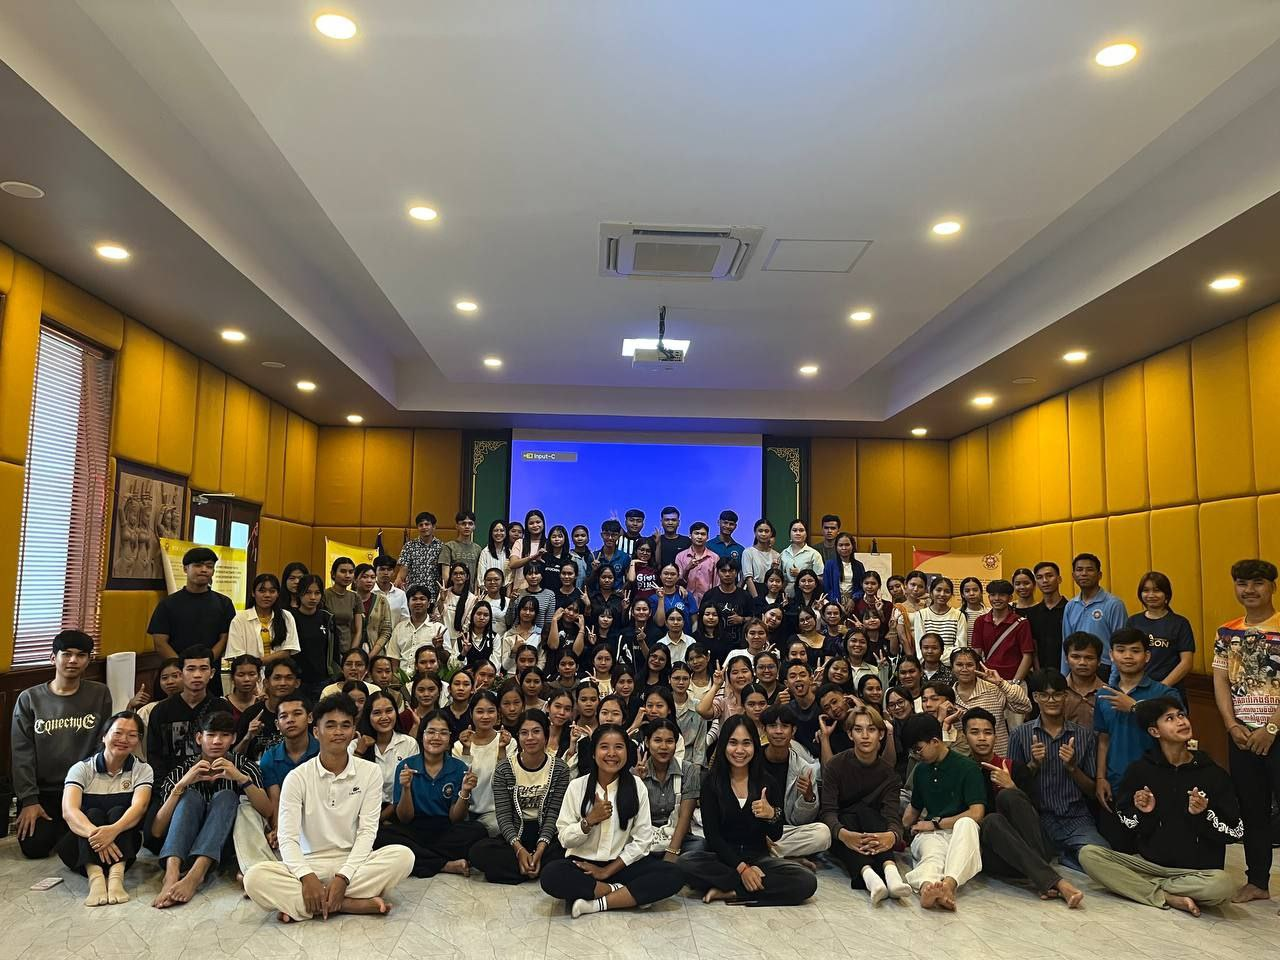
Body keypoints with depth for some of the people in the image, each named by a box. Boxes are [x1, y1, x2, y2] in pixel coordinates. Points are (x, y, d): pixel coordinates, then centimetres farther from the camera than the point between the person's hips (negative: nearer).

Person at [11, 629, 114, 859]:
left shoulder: (100, 694, 0)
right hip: (43, 791, 0)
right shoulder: (29, 698, 0)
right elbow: (22, 753, -2)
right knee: (33, 847, -16)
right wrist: (29, 800, -9)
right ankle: (57, 825, 19)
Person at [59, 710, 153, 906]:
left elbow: (138, 807, -18)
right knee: (93, 814, -26)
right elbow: (68, 810, -19)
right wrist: (94, 833, -40)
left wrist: (113, 830, -40)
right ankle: (94, 874, -48)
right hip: (81, 847, 0)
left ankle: (117, 873, -46)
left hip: (124, 844, 0)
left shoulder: (142, 770, 2)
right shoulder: (82, 769, -1)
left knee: (118, 812, -25)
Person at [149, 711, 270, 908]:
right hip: (184, 846, 0)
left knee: (225, 796, -24)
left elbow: (267, 811, -12)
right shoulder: (183, 770, 3)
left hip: (226, 844, 0)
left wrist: (241, 779, -26)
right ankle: (172, 874, -44)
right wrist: (181, 784, -20)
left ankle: (194, 876, -43)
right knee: (190, 796, -22)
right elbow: (156, 831, -8)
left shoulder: (244, 766, 4)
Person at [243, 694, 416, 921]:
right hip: (311, 863, 0)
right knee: (255, 878, -29)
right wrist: (307, 877, -27)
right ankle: (355, 904, -27)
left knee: (403, 856, -29)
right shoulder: (297, 778, -1)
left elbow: (367, 831, -5)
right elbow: (287, 838, -8)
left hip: (353, 862, 0)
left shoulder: (369, 772, 1)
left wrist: (343, 877, -21)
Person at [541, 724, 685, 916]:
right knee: (550, 875, -32)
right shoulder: (577, 786, -2)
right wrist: (589, 821, -19)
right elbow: (564, 839, -2)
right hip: (582, 864, 0)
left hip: (622, 864, 1)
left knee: (673, 875, -23)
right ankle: (619, 892, -15)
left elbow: (642, 841, -3)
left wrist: (607, 871, -9)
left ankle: (597, 904, -21)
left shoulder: (637, 786, -2)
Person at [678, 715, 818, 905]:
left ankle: (729, 892, -18)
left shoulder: (768, 782, 1)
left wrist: (772, 815, -23)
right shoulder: (711, 782, -3)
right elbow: (711, 834, -8)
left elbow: (776, 837, 0)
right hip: (723, 857, -1)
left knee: (807, 882, -25)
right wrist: (741, 867, -19)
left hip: (759, 857, 1)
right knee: (686, 861, -32)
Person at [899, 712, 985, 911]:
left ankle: (949, 883, -63)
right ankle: (926, 885, -72)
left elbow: (976, 814, -11)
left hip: (961, 834, -3)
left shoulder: (967, 768, -2)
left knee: (966, 823, -40)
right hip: (931, 834, 3)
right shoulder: (921, 770, 19)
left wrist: (935, 824, -5)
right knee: (932, 855, -35)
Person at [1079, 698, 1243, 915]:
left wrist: (1203, 815, -17)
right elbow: (1126, 827, 8)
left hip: (1197, 870, -1)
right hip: (1147, 862, 1)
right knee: (1088, 854, -21)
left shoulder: (1213, 774, 0)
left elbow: (1236, 831, 1)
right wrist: (1142, 812, -13)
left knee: (1222, 884, -35)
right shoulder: (1140, 770, 2)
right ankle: (1168, 898, -20)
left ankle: (1140, 886, -15)